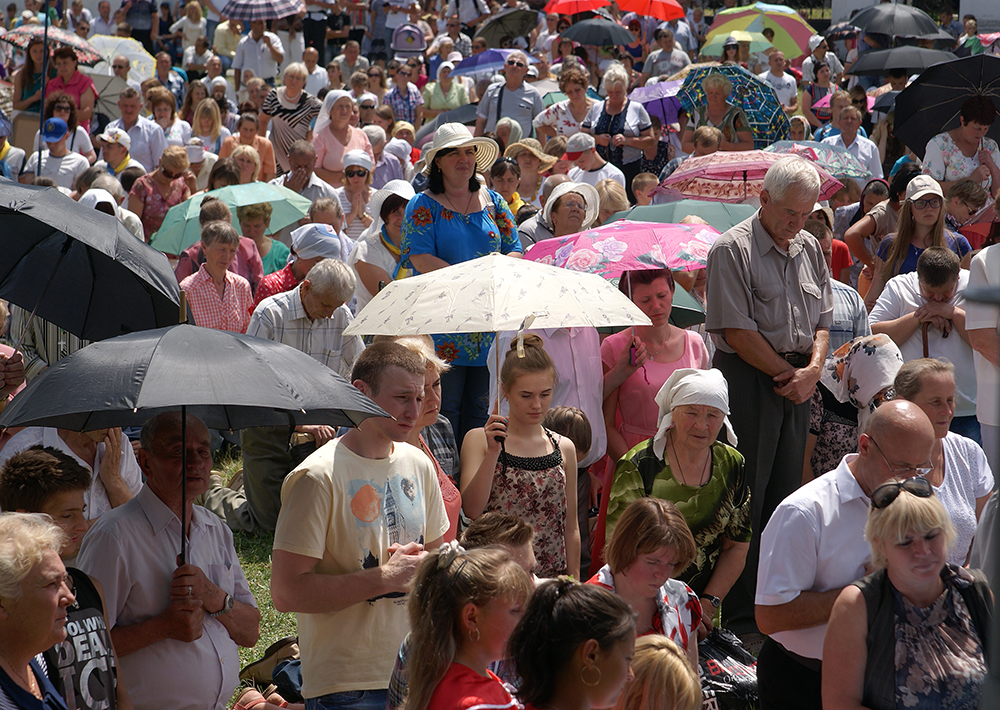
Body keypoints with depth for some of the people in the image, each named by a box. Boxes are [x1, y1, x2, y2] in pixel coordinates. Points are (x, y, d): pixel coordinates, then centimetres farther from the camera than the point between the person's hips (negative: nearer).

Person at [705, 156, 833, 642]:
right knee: (745, 495, -5)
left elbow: (822, 320, 15)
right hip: (748, 378, -6)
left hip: (798, 379, 7)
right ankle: (738, 612, 0)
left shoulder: (809, 248, 12)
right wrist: (788, 372, -10)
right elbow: (737, 332, -14)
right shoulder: (732, 249, -9)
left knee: (785, 490, 9)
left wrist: (813, 369, -4)